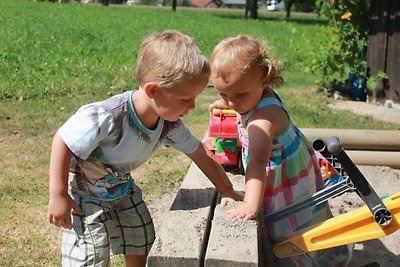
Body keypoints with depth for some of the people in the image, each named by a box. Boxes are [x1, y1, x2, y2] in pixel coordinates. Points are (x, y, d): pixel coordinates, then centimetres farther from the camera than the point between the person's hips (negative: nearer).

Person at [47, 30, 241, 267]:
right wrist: (58, 195, -26)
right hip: (84, 193, -7)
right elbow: (62, 142, -29)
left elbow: (201, 155, -2)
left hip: (122, 190, 7)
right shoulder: (108, 118, -39)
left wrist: (227, 191, 1)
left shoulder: (170, 124, -17)